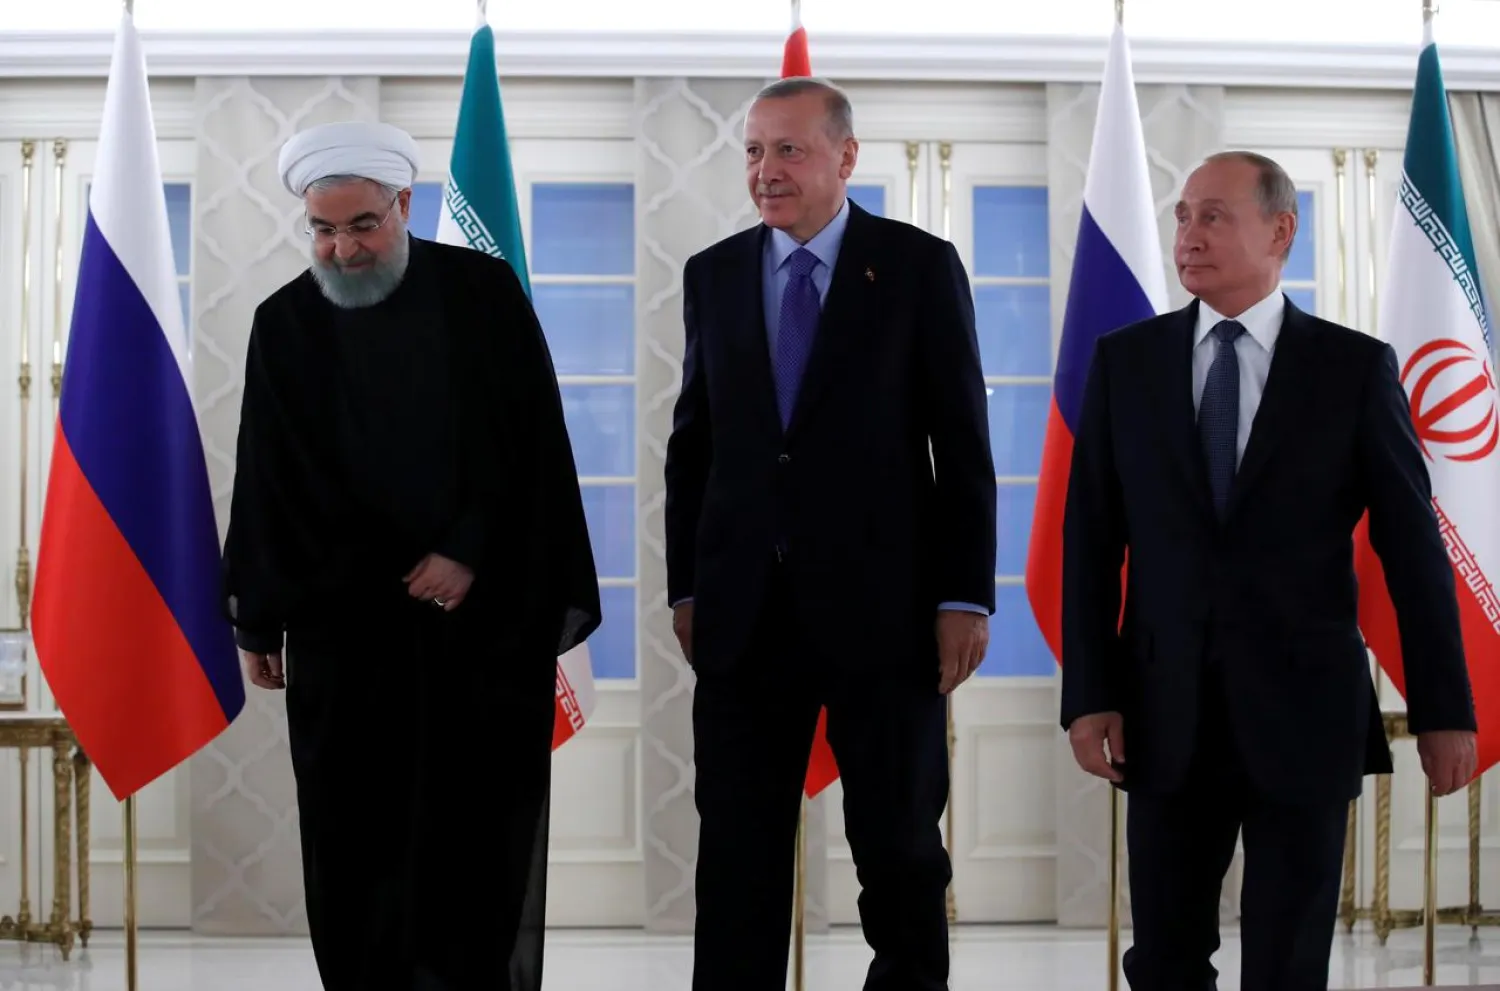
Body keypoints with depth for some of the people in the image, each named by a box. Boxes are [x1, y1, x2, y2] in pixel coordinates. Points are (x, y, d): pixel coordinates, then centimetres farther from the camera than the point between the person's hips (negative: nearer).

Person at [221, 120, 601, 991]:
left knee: (480, 833, 2)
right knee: (356, 837, 3)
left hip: (485, 610, -1)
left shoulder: (485, 294, -1)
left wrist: (471, 552, -10)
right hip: (345, 618, 1)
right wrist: (260, 621, 7)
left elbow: (532, 445, -2)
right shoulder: (284, 323, 2)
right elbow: (266, 486, 6)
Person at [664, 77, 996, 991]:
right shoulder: (713, 274, 9)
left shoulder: (920, 266, 0)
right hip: (745, 609, 3)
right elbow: (693, 442, 11)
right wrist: (686, 587, 5)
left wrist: (966, 596, -7)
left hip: (882, 603, -2)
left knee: (901, 847, 7)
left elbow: (964, 445, -2)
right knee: (738, 855, 6)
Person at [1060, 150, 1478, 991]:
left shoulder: (1356, 367, 0)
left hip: (1303, 709, -2)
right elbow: (1091, 540, 4)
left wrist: (1445, 708, 0)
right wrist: (1088, 694, -3)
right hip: (1168, 712, 2)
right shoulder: (1125, 360, 5)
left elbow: (1414, 548, 1)